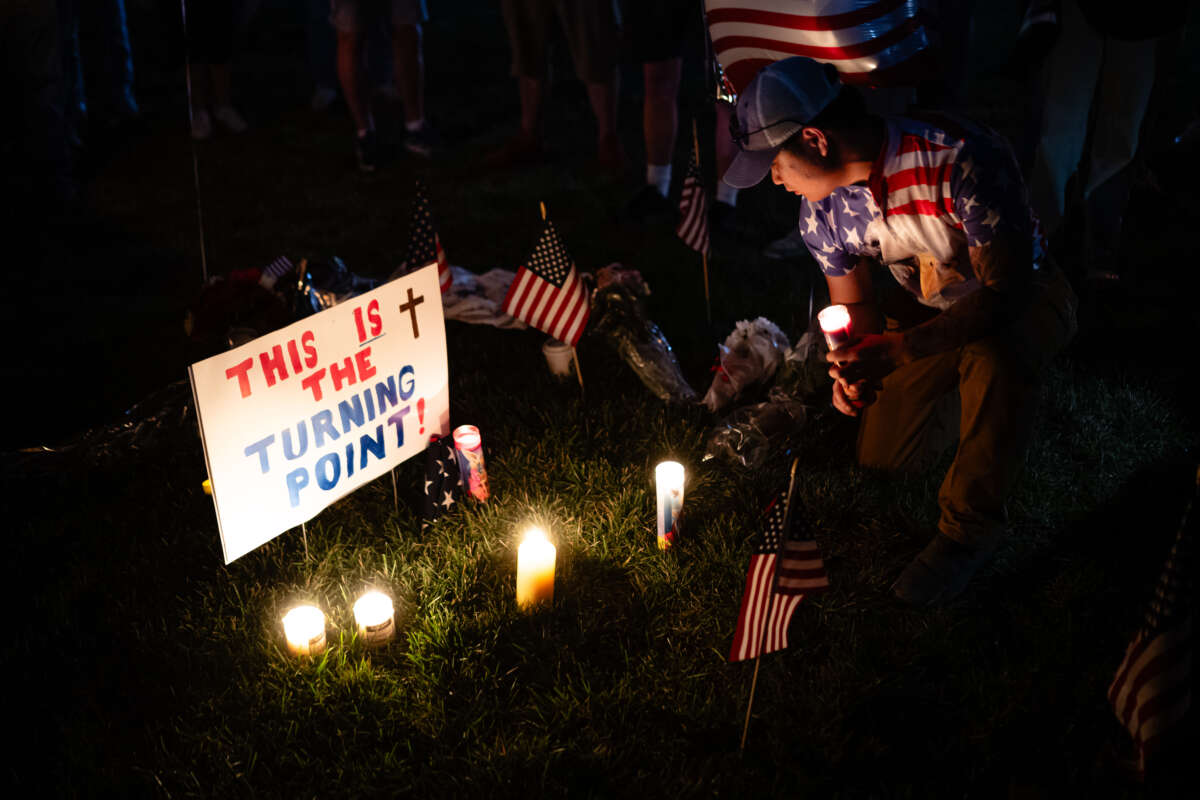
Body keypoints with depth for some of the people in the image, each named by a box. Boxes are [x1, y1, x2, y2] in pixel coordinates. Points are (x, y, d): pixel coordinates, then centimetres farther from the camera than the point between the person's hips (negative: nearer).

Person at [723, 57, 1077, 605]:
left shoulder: (962, 159, -37)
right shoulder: (822, 205, -15)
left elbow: (1007, 289, -36)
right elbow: (855, 303, -1)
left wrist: (898, 350, -44)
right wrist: (853, 369, -24)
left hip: (1021, 298, -5)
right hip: (926, 308, 6)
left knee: (994, 356, -40)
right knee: (882, 455, 0)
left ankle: (969, 529, -18)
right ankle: (957, 386, 33)